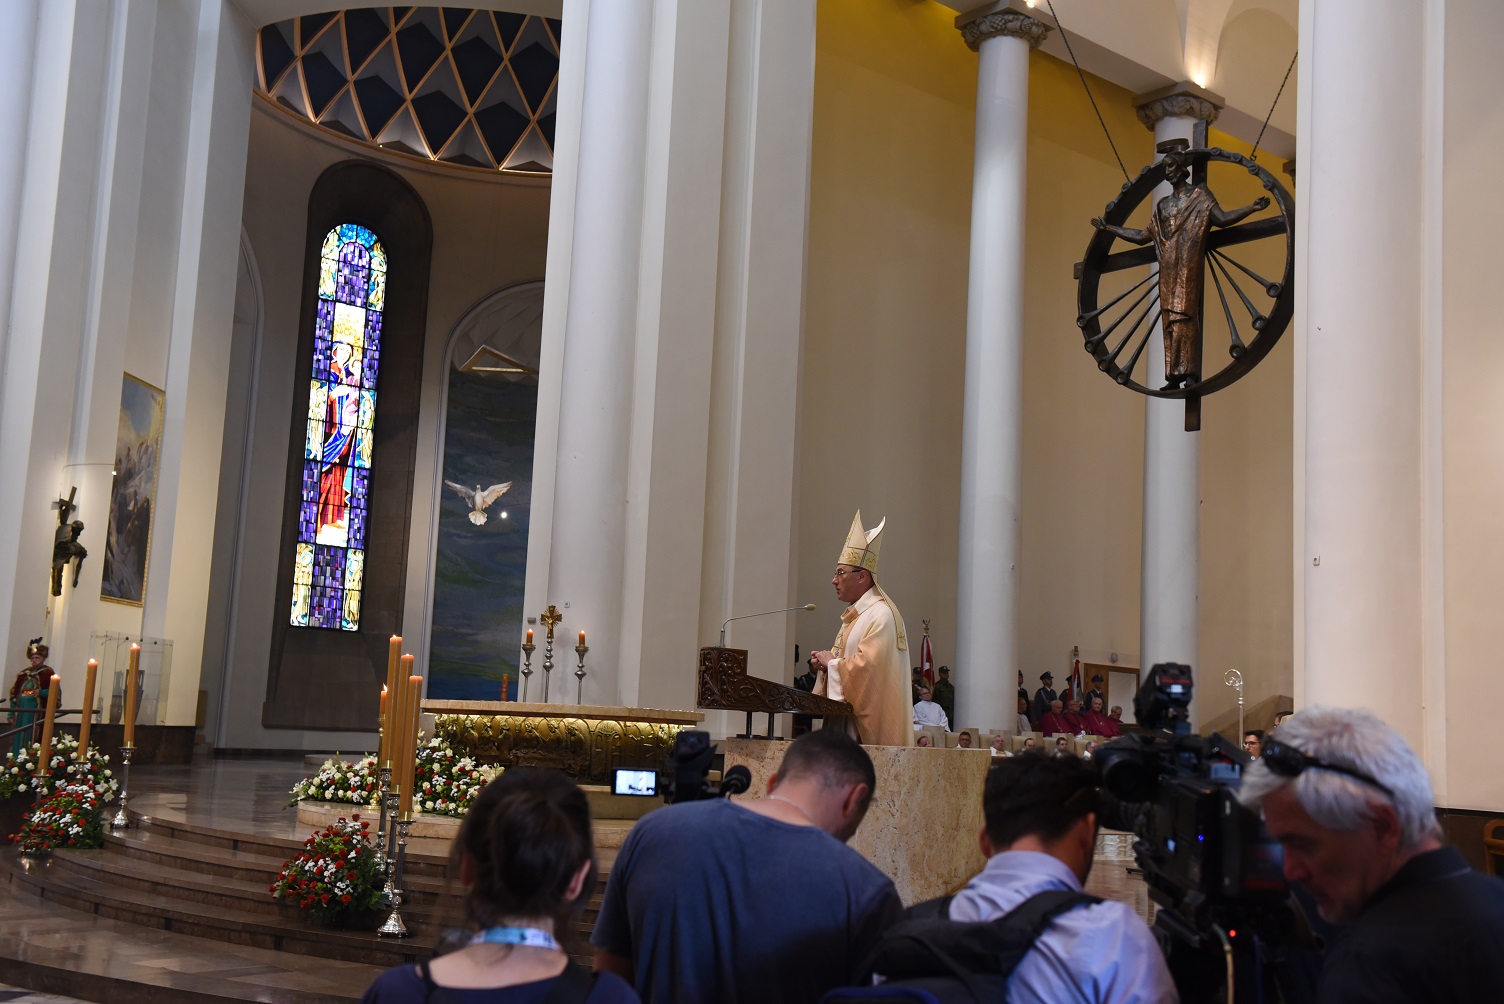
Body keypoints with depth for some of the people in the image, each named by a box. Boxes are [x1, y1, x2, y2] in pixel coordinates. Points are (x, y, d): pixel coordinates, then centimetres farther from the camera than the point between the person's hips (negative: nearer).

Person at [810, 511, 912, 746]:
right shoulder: (853, 615, 19)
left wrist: (832, 661, -8)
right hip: (844, 715, 9)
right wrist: (826, 662, 5)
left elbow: (867, 666, -22)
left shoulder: (881, 615, -13)